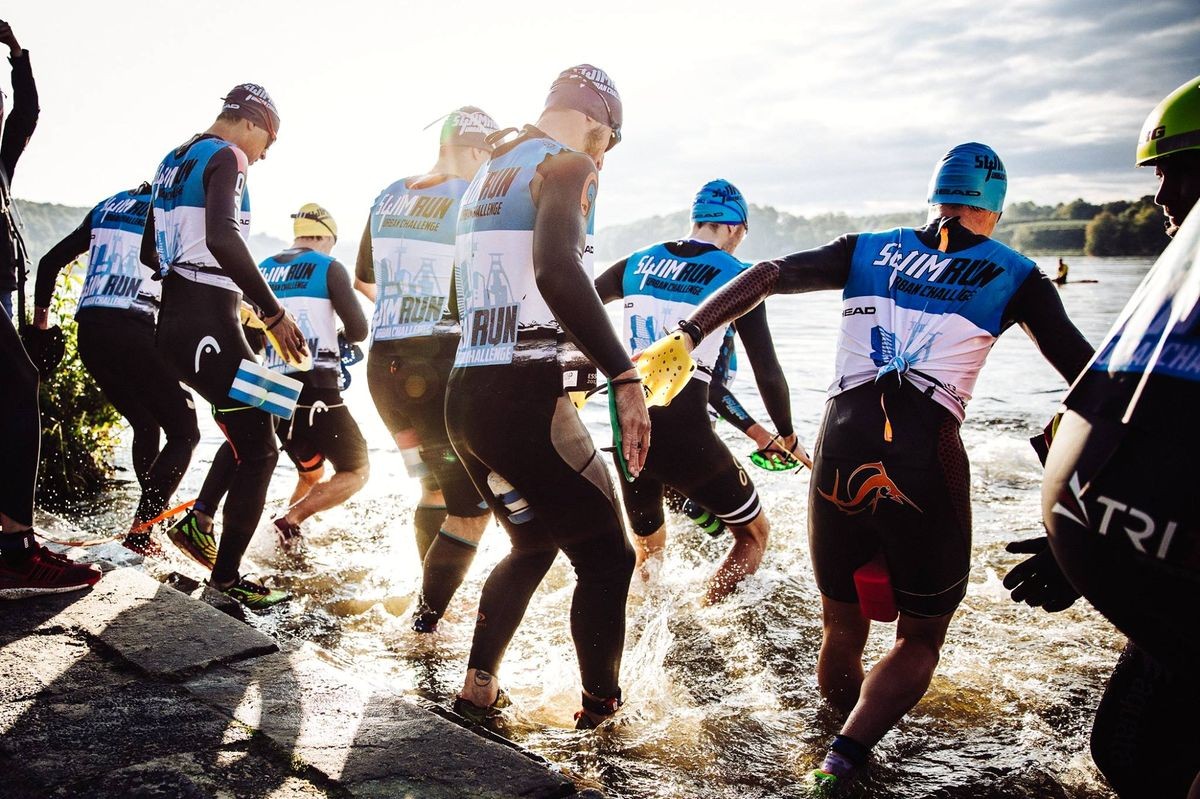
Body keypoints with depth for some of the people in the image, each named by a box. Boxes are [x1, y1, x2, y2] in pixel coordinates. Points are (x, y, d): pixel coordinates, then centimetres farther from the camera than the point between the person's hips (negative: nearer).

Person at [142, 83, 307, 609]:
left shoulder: (173, 160, 18)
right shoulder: (227, 157, -10)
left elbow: (149, 253, 24)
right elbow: (222, 238, -28)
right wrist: (274, 312, -25)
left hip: (174, 322, 10)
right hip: (208, 328, -10)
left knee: (251, 423, 23)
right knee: (260, 450, -1)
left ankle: (198, 521, 21)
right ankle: (227, 578, 6)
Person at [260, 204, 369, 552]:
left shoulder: (262, 270, 12)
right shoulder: (328, 267, -4)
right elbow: (358, 330, -7)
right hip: (316, 390, -6)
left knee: (311, 474, 23)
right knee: (356, 471, 6)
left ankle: (288, 536, 6)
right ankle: (289, 522, -12)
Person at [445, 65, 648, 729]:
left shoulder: (485, 175, 20)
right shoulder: (568, 165, -6)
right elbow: (556, 271, -27)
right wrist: (623, 376, -28)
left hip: (463, 395, 9)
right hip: (524, 400, -9)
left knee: (533, 544, 25)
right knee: (606, 558, 5)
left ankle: (477, 689, 29)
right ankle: (601, 712, 13)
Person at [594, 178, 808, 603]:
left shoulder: (638, 262, 11)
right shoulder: (735, 276, 0)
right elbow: (768, 372, -1)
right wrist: (788, 438, 15)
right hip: (685, 434, -5)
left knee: (648, 550, 27)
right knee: (753, 535, 17)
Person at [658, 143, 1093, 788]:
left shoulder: (869, 249, 16)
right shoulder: (1013, 274, 11)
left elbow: (768, 275, 6)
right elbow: (1084, 369, 6)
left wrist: (684, 337, 1)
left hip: (839, 448, 3)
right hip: (926, 462, -2)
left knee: (842, 625, 22)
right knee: (921, 635, 16)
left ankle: (842, 729, 36)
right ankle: (844, 757, -3)